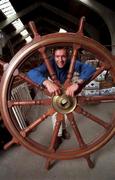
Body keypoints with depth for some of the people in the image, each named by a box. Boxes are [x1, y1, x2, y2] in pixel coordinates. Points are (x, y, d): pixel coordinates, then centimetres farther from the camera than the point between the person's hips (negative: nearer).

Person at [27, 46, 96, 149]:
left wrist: (77, 83, -69)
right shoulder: (50, 64, -41)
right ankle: (58, 135, 15)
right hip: (53, 85, -1)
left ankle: (63, 128, 39)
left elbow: (90, 68, -53)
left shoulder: (71, 63, -39)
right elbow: (32, 73, -56)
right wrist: (47, 82, -75)